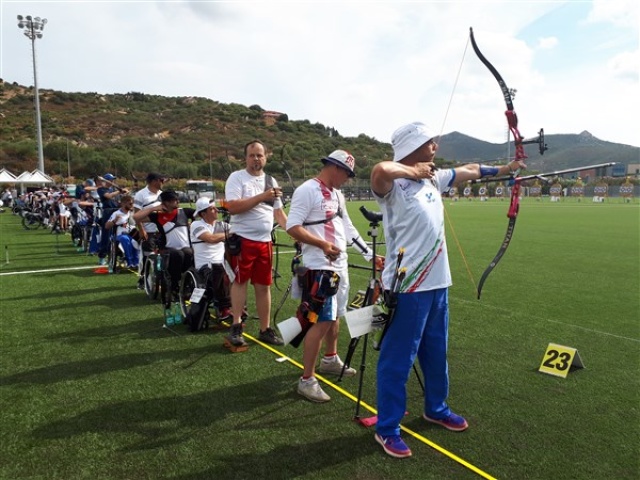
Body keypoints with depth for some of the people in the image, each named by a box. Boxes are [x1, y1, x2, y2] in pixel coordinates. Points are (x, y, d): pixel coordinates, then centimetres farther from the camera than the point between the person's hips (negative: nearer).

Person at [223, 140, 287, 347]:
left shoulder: (271, 181, 14)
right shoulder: (237, 177, -4)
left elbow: (278, 212, 16)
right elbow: (232, 207, -17)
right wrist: (262, 197, -19)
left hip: (264, 241, 5)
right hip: (242, 239, -5)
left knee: (264, 285, 9)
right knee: (240, 281, 1)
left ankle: (265, 330, 17)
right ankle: (236, 327, 13)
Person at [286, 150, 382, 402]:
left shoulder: (337, 194, 17)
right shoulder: (307, 190, -11)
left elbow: (348, 228, 21)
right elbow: (292, 227, -18)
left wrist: (371, 255, 18)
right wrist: (322, 244, -28)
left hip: (340, 264, 9)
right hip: (319, 267, -9)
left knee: (335, 315, 20)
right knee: (321, 321, -11)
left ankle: (330, 360, 39)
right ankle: (307, 380, -1)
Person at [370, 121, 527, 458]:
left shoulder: (433, 178, 9)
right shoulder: (394, 184, -16)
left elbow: (469, 171, 26)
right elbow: (380, 170, -40)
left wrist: (504, 168, 35)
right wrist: (412, 171, -23)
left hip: (437, 282, 9)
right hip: (407, 287, -8)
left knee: (436, 352, 23)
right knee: (397, 360, 2)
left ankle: (435, 409, 43)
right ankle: (387, 429, 18)